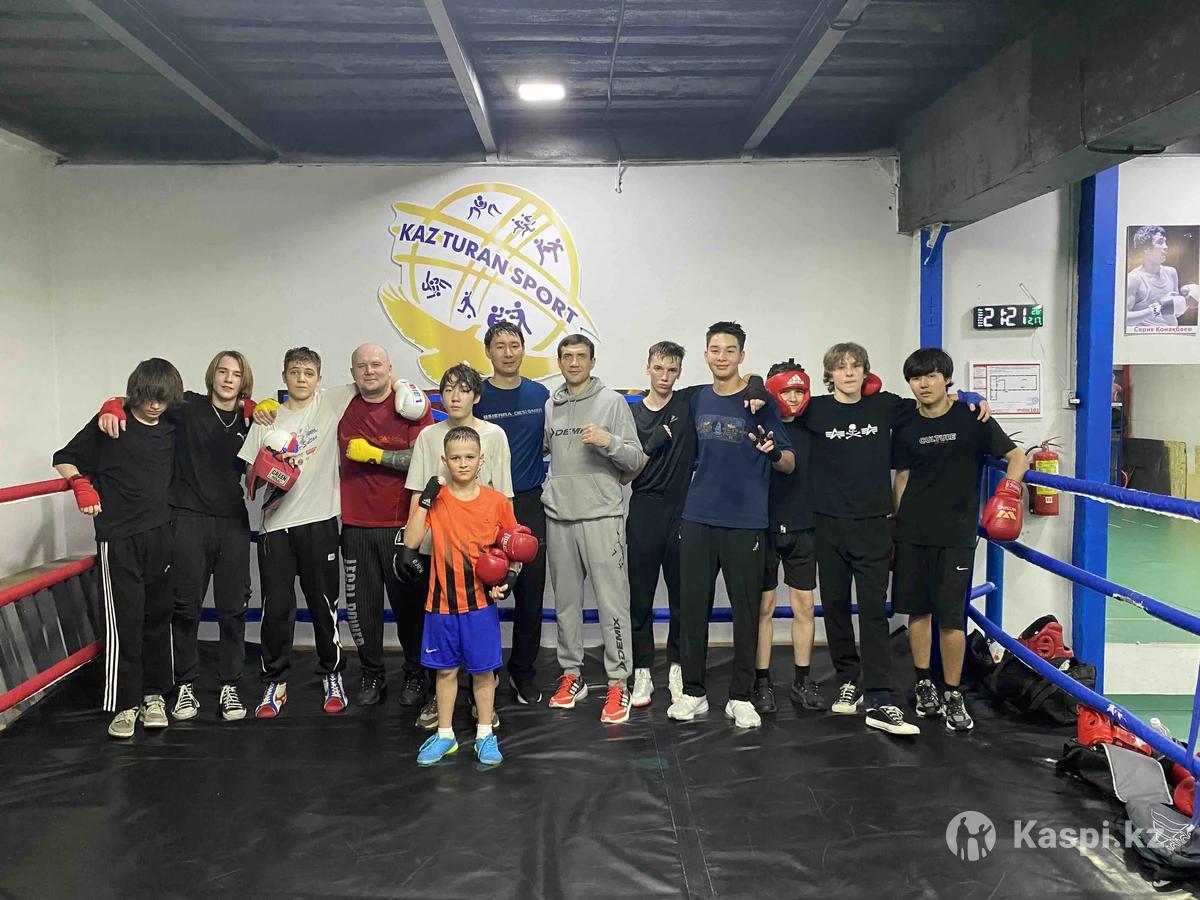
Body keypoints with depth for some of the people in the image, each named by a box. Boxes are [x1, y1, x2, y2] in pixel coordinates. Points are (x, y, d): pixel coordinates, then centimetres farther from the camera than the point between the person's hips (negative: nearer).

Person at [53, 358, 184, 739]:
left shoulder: (171, 429, 9)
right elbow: (65, 460, 5)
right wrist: (83, 487, -12)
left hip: (159, 535, 4)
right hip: (118, 536, -4)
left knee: (157, 616, 9)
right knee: (124, 620, -3)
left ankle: (154, 695, 20)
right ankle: (125, 704, 5)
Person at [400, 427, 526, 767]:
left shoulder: (496, 501, -4)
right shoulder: (435, 499, -4)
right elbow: (411, 542, -16)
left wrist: (509, 578, -9)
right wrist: (426, 498, -20)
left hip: (481, 602, 0)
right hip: (442, 602, 1)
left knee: (483, 670, 9)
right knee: (446, 670, 13)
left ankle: (485, 735, 25)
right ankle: (444, 735, 29)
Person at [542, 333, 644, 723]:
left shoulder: (612, 402, 1)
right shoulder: (550, 406, 13)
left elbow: (636, 461, -3)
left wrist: (609, 441, -19)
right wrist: (547, 489, 9)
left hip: (601, 514, -4)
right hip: (559, 515, 5)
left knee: (611, 599, -5)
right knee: (566, 600, 12)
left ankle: (618, 682, 4)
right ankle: (571, 674, 24)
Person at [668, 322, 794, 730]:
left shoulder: (759, 402, -2)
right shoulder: (698, 400, 9)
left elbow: (790, 464, -3)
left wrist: (773, 452, -22)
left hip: (745, 521, -3)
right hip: (697, 518, 3)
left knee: (746, 608, 4)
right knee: (693, 605, 6)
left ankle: (740, 696, 16)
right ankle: (693, 691, 19)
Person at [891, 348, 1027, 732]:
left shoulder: (972, 419, -2)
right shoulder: (906, 427, 5)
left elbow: (1017, 458, -1)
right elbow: (902, 479, 10)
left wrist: (1009, 488, -19)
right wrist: (897, 524, 7)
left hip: (955, 534, -3)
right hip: (911, 533, 3)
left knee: (950, 619, -2)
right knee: (917, 611, 9)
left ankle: (952, 696, 13)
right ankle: (924, 685, 24)